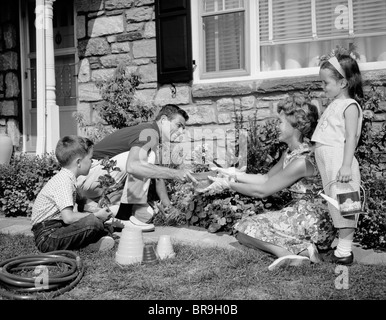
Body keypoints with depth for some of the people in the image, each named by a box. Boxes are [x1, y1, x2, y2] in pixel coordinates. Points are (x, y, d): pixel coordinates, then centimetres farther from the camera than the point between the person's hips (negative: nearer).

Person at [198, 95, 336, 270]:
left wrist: (228, 184, -10)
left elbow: (262, 190, -18)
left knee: (245, 229, -5)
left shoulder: (302, 160, -24)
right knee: (244, 227, 10)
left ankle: (298, 252, -14)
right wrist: (234, 174, 3)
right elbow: (266, 179, 11)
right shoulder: (290, 153, 5)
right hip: (301, 214, 9)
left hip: (314, 222, -9)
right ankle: (302, 249, -4)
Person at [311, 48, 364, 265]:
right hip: (329, 163, 9)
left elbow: (351, 137, -18)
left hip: (340, 164, -9)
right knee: (337, 206, 13)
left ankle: (345, 252, 1)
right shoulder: (336, 104, 18)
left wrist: (346, 165, -25)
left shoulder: (350, 106, -9)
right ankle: (343, 247, 21)